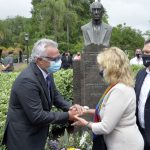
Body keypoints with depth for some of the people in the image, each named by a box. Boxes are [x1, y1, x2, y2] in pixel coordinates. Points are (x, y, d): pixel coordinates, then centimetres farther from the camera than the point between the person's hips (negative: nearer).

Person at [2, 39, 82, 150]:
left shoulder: (47, 72, -3)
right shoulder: (27, 80, -30)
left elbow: (54, 95, 9)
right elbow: (37, 116, -29)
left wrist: (69, 107, -9)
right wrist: (67, 116, -23)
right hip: (23, 138, -8)